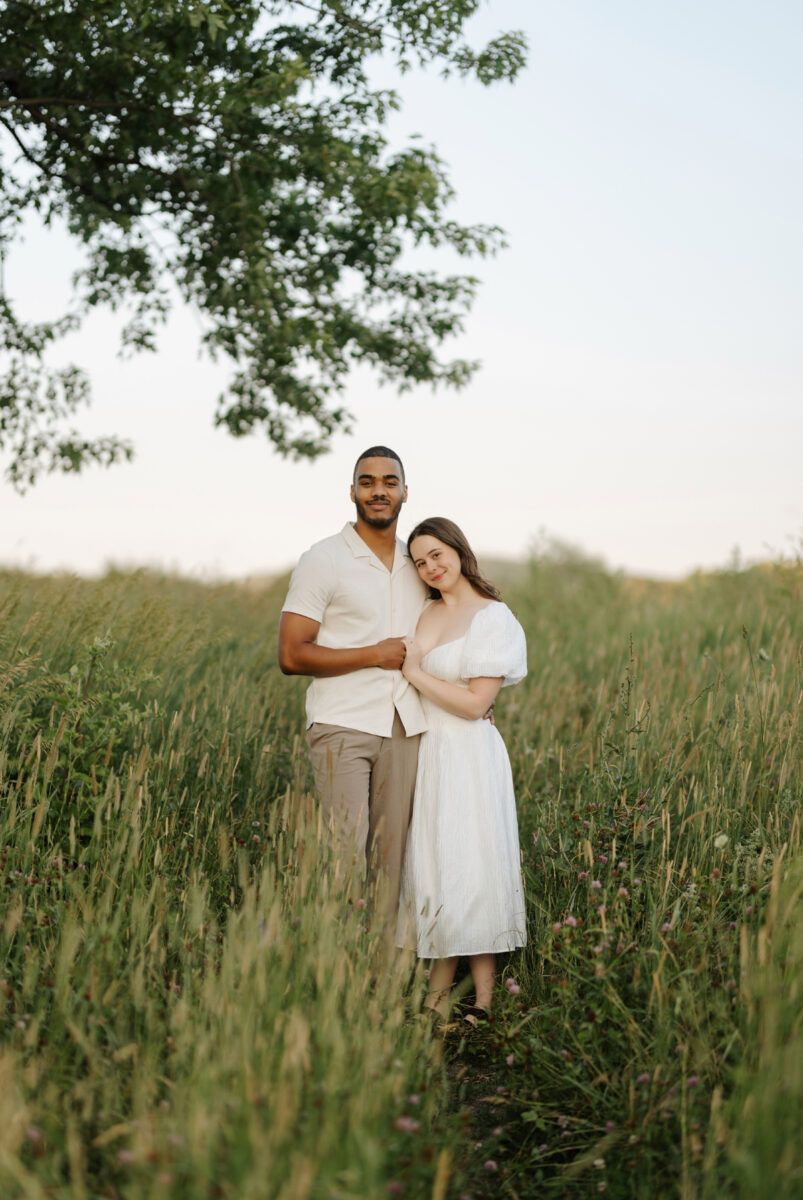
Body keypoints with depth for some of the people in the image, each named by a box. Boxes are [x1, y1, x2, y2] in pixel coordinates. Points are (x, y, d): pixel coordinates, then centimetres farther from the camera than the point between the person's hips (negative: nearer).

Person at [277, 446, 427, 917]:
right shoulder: (323, 561, -2)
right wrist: (375, 655, -9)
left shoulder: (417, 565, 15)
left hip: (405, 727, 5)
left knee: (391, 855, 4)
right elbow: (291, 656, -8)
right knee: (345, 851, -14)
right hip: (344, 724, -5)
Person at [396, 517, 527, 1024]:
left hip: (468, 755, -6)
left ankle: (483, 1000, 5)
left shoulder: (493, 618, -8)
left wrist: (416, 673, -10)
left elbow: (475, 702, -14)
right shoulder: (423, 614, 10)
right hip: (422, 752, 6)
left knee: (471, 867, -4)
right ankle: (440, 988, 14)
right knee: (432, 864, 7)